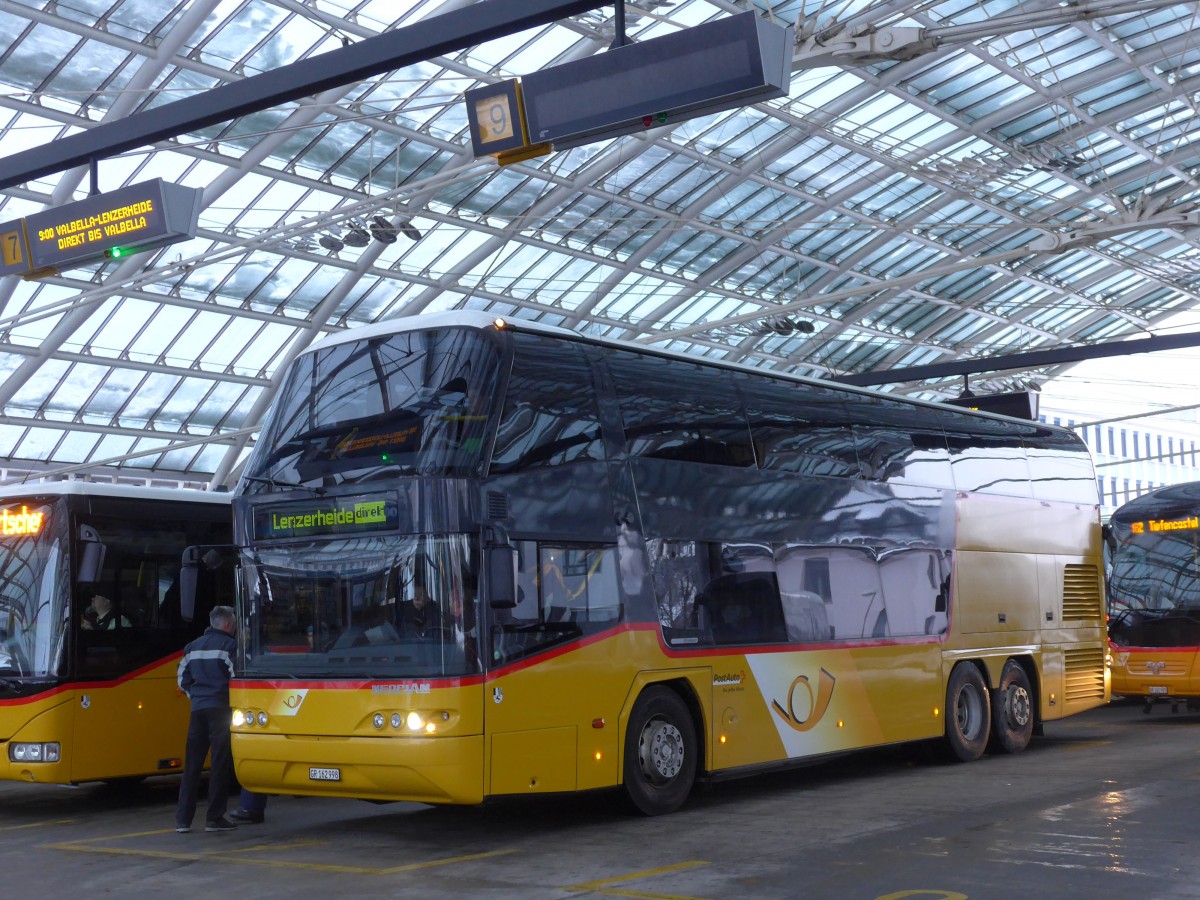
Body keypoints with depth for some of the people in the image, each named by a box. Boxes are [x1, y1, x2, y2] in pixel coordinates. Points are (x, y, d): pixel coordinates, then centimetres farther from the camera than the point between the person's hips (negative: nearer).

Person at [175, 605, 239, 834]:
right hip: (220, 709, -6)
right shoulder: (229, 645, -6)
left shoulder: (193, 647, 16)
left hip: (197, 709, 6)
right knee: (220, 764, -1)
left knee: (192, 764, 8)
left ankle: (183, 819, 7)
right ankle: (214, 818, -1)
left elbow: (183, 678, 17)